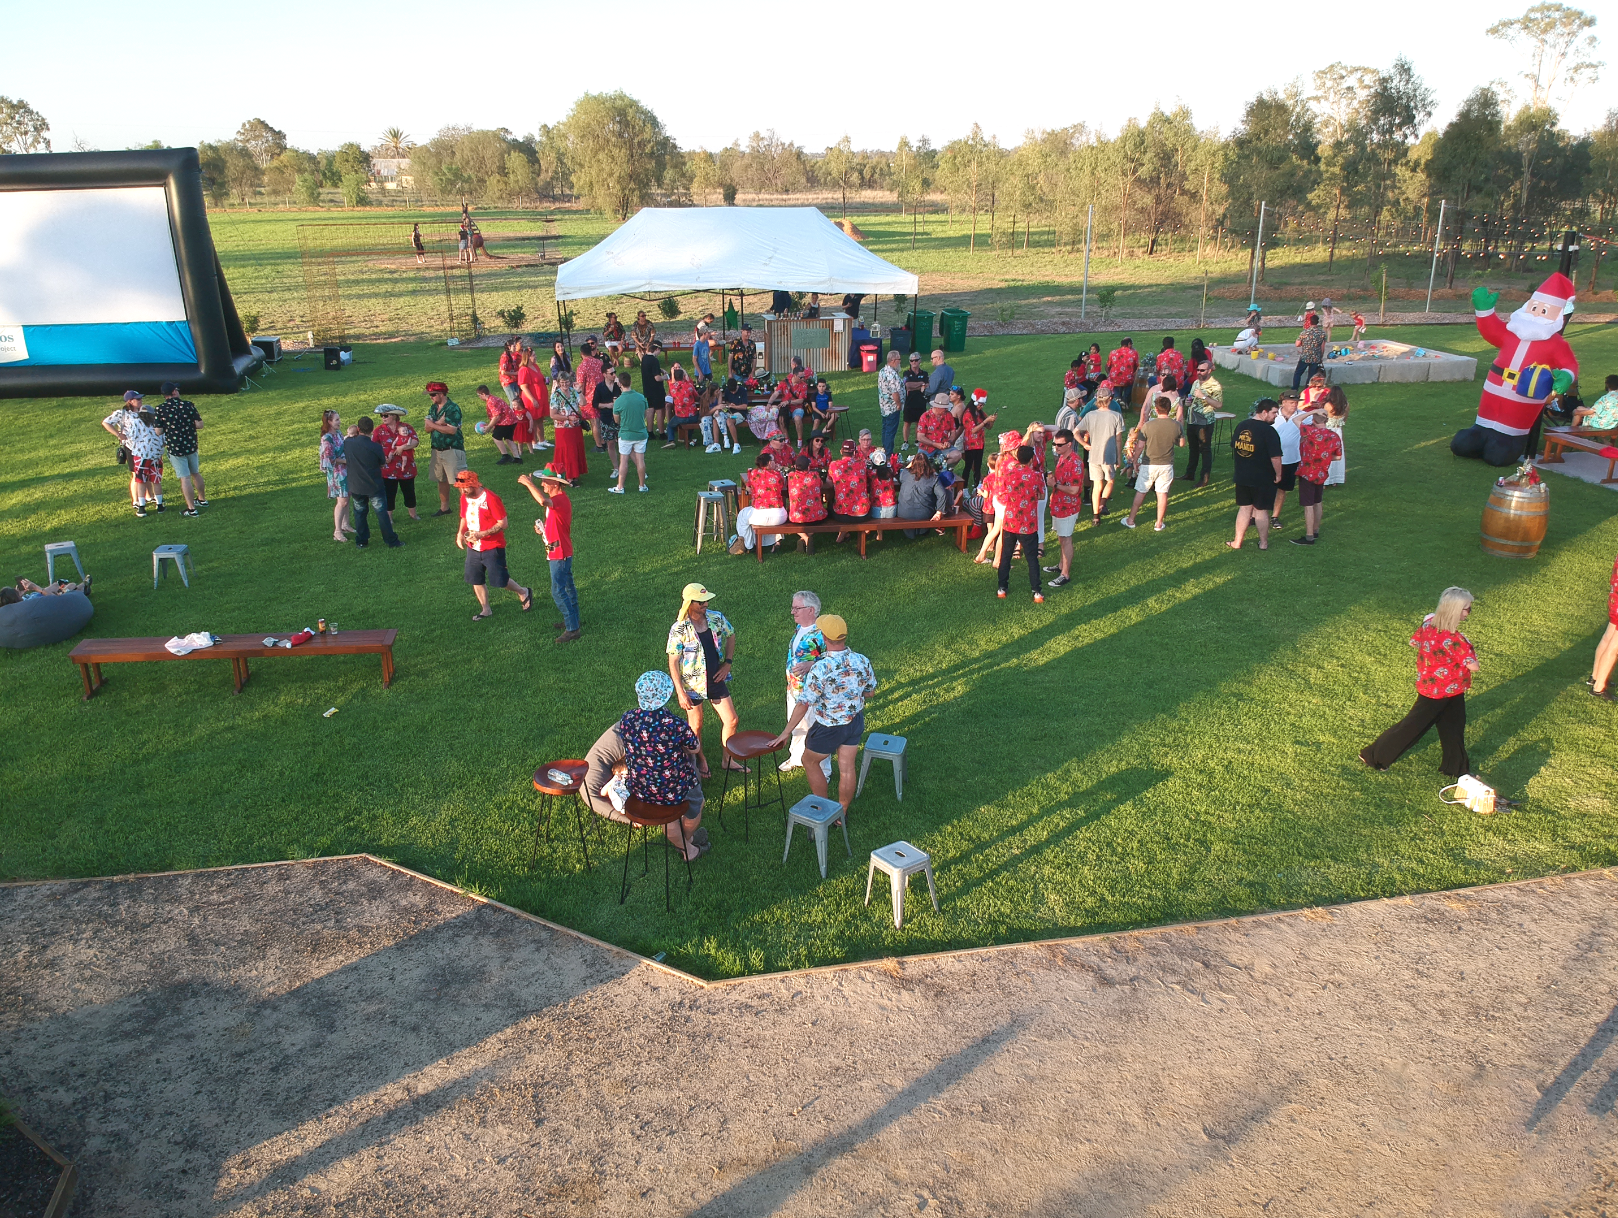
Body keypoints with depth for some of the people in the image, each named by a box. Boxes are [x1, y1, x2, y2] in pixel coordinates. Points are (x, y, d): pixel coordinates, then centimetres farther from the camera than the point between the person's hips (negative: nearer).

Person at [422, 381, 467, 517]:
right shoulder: (434, 408, 10)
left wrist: (432, 424, -12)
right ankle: (444, 507, 28)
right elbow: (427, 427, 3)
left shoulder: (452, 409, -14)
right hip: (437, 449, 8)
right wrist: (438, 423, -18)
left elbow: (452, 430, -23)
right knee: (441, 480, 16)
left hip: (452, 450, -8)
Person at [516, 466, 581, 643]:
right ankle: (572, 620, 33)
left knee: (558, 591, -7)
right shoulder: (557, 499, 9)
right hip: (559, 552, 11)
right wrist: (543, 527, 4)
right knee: (567, 587, 20)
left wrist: (528, 483, -34)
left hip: (560, 553, -11)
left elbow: (543, 501, -47)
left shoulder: (561, 500, -24)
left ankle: (572, 629, -2)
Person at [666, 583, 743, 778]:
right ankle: (701, 760, 37)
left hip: (717, 680, 4)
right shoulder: (678, 629, -19)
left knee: (731, 720, 8)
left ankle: (728, 760, 28)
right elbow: (673, 663, -14)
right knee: (695, 727, 12)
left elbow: (730, 636, 12)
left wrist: (727, 663, 1)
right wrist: (680, 693, -17)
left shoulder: (717, 618, -7)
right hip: (693, 685, -4)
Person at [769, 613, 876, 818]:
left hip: (830, 727, -5)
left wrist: (786, 732, -14)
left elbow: (803, 704, -24)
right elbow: (870, 692, 4)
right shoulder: (862, 661, -13)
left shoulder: (821, 668, -29)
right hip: (856, 721, 5)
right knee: (847, 768, 18)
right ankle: (842, 813, 32)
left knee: (810, 761, 20)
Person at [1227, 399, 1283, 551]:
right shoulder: (1268, 431, -20)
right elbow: (1275, 457, -21)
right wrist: (1278, 475, -6)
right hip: (1263, 479, -5)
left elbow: (1233, 447, 14)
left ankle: (1237, 542, 17)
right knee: (1261, 510, 7)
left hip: (1242, 476, 5)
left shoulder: (1241, 426, 2)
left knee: (1244, 508, 14)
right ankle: (1263, 543, 20)